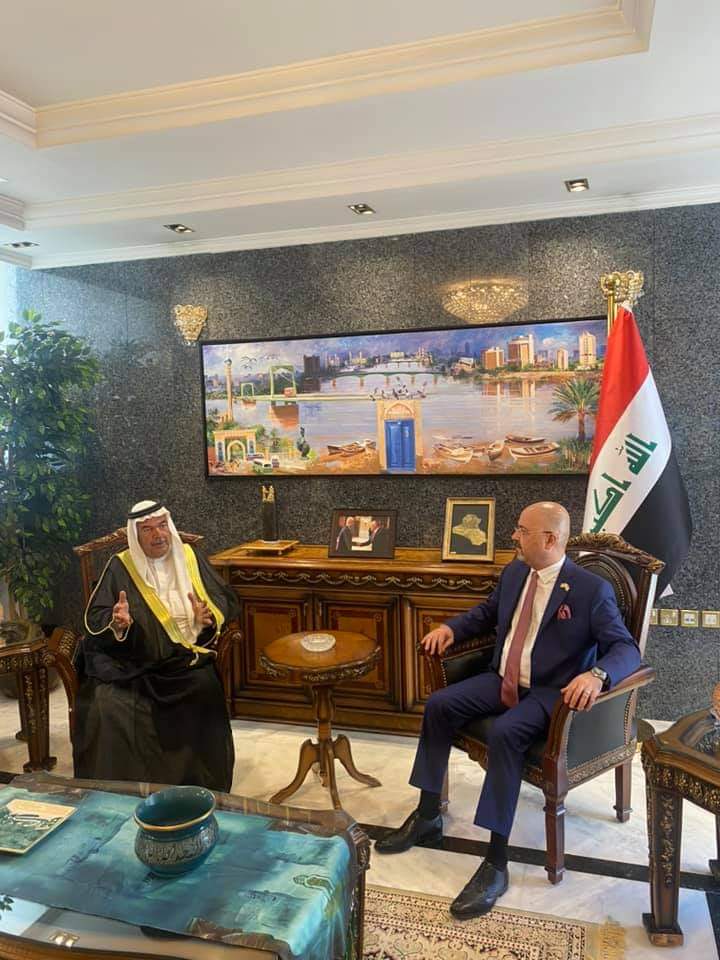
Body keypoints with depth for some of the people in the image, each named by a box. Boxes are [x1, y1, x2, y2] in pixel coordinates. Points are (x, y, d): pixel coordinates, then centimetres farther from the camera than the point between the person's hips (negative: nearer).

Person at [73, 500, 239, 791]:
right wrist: (117, 623, -22)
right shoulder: (120, 566, 3)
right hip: (133, 662, 0)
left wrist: (209, 616, -14)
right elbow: (95, 619, 0)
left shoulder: (189, 557, 7)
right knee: (107, 705, -24)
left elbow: (227, 600, 8)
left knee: (206, 693, -25)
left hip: (185, 658, 1)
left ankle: (203, 786, -4)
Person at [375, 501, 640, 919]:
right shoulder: (514, 572, 5)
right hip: (503, 680, 7)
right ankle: (428, 816, 6)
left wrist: (597, 675, -40)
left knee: (504, 734, -33)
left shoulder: (593, 590, -15)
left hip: (550, 693, -7)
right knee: (439, 705, -9)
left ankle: (497, 862, -22)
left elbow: (627, 649, -19)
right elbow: (488, 611, 23)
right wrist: (452, 627, 5)